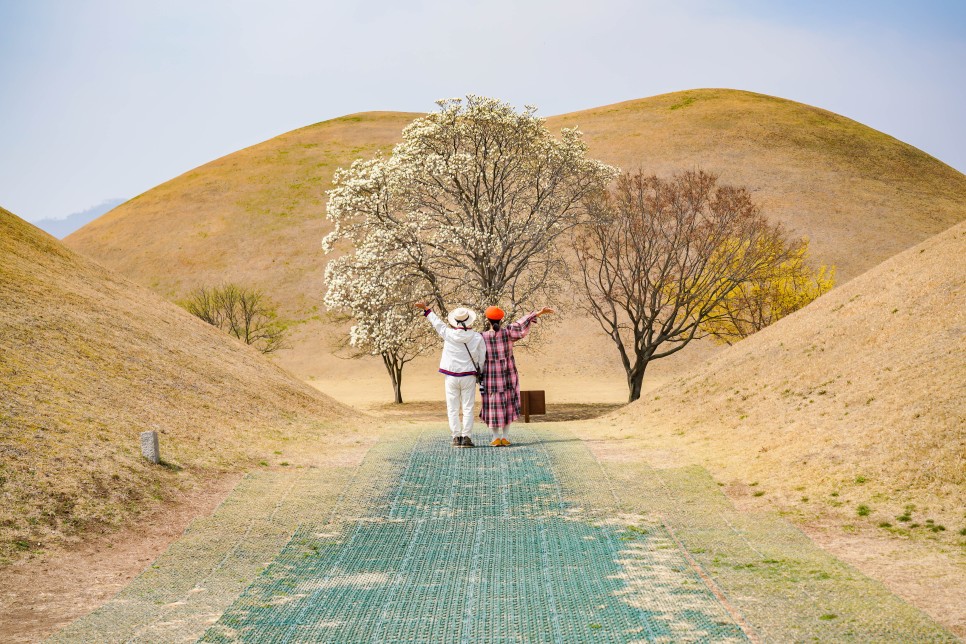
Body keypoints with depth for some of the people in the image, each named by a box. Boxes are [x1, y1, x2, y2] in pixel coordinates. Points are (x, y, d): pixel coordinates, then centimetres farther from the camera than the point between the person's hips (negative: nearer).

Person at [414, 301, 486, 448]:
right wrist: (478, 373, 16)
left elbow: (437, 323, 8)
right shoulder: (477, 338, -6)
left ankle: (456, 437, 4)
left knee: (453, 409, 6)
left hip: (451, 377, 0)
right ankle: (466, 437, 0)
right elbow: (481, 359, 1)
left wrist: (426, 308, 21)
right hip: (469, 377, 0)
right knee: (468, 408, 4)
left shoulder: (448, 334, -7)